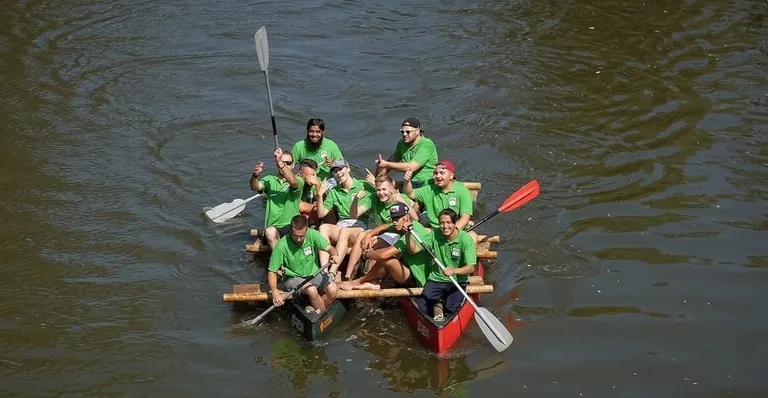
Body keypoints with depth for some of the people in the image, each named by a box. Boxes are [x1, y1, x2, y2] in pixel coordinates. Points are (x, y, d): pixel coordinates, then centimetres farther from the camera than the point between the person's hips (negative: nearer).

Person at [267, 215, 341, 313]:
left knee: (333, 289, -22)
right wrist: (274, 292, -30)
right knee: (312, 290, -32)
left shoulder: (312, 234, -15)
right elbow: (272, 272, -16)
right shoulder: (282, 246, -22)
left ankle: (316, 311, 1)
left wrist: (335, 255, -38)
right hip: (293, 278, -3)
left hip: (314, 273, 3)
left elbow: (329, 248, -13)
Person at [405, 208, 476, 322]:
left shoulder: (465, 239, -13)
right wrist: (408, 234, -19)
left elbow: (471, 268, -19)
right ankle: (436, 304, 16)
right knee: (422, 307, -17)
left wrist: (454, 271, -37)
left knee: (451, 311, -21)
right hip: (436, 280, 2)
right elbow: (413, 250, -2)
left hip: (457, 282, -2)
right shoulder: (434, 235, -4)